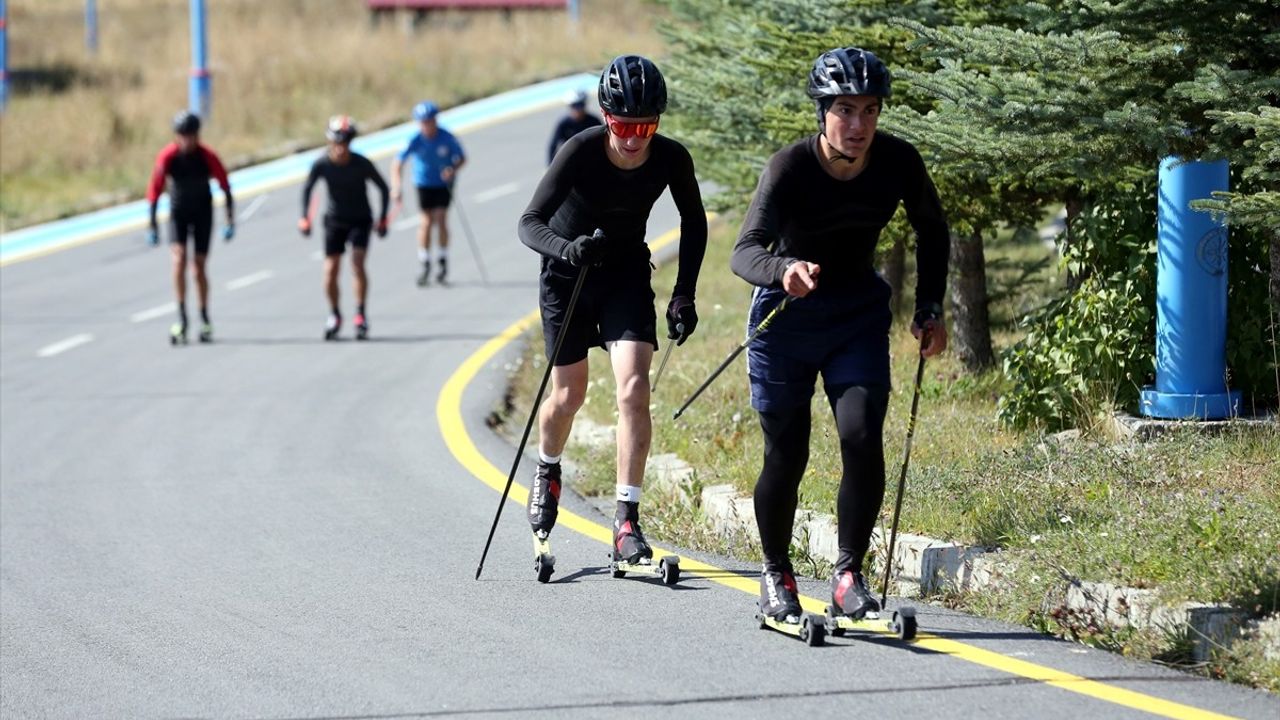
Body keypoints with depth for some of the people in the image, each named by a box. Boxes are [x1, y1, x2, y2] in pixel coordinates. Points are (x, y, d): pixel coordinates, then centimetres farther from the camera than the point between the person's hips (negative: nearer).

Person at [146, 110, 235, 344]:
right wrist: (152, 225, -14)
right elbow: (154, 190, -14)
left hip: (203, 212, 0)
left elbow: (225, 187, -11)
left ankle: (205, 318, 17)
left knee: (199, 266, 0)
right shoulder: (167, 156, -19)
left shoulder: (207, 157, -19)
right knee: (179, 257, -19)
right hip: (178, 212, 0)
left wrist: (230, 221, -12)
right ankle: (181, 318, -19)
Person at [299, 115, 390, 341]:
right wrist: (304, 218, -7)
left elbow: (383, 188, -5)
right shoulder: (321, 164, -15)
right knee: (331, 269, -4)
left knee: (357, 264, -20)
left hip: (360, 220, -2)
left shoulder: (362, 164, -19)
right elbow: (307, 189, 0)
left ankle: (361, 314, -12)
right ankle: (334, 315, 16)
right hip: (335, 221, 2)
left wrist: (383, 219, -5)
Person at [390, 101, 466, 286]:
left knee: (440, 218, -10)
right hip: (424, 183, 1)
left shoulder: (447, 138, -18)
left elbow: (462, 158, -5)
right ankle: (425, 265, 4)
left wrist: (453, 170, -26)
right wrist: (396, 186, -36)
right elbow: (397, 163, -23)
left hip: (444, 182, -1)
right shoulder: (415, 141, -19)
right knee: (427, 221, -4)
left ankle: (443, 261, 5)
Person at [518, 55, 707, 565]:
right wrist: (567, 248, -50)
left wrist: (684, 294, -7)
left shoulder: (670, 159, -19)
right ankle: (548, 472, 42)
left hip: (627, 272, 1)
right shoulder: (581, 152, -27)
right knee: (569, 395, 8)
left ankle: (627, 521, -15)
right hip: (567, 271, -1)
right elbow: (530, 223, -29)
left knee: (634, 389, -16)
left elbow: (693, 222, -1)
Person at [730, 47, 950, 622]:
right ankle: (776, 576, 23)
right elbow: (745, 252, -37)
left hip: (859, 315, 2)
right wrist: (784, 270, -58)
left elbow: (931, 230, 5)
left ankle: (848, 575, -5)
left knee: (862, 439, -15)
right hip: (787, 317, -2)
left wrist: (930, 308, -1)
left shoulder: (897, 162, -16)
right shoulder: (790, 168, -26)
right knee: (786, 456, 1)